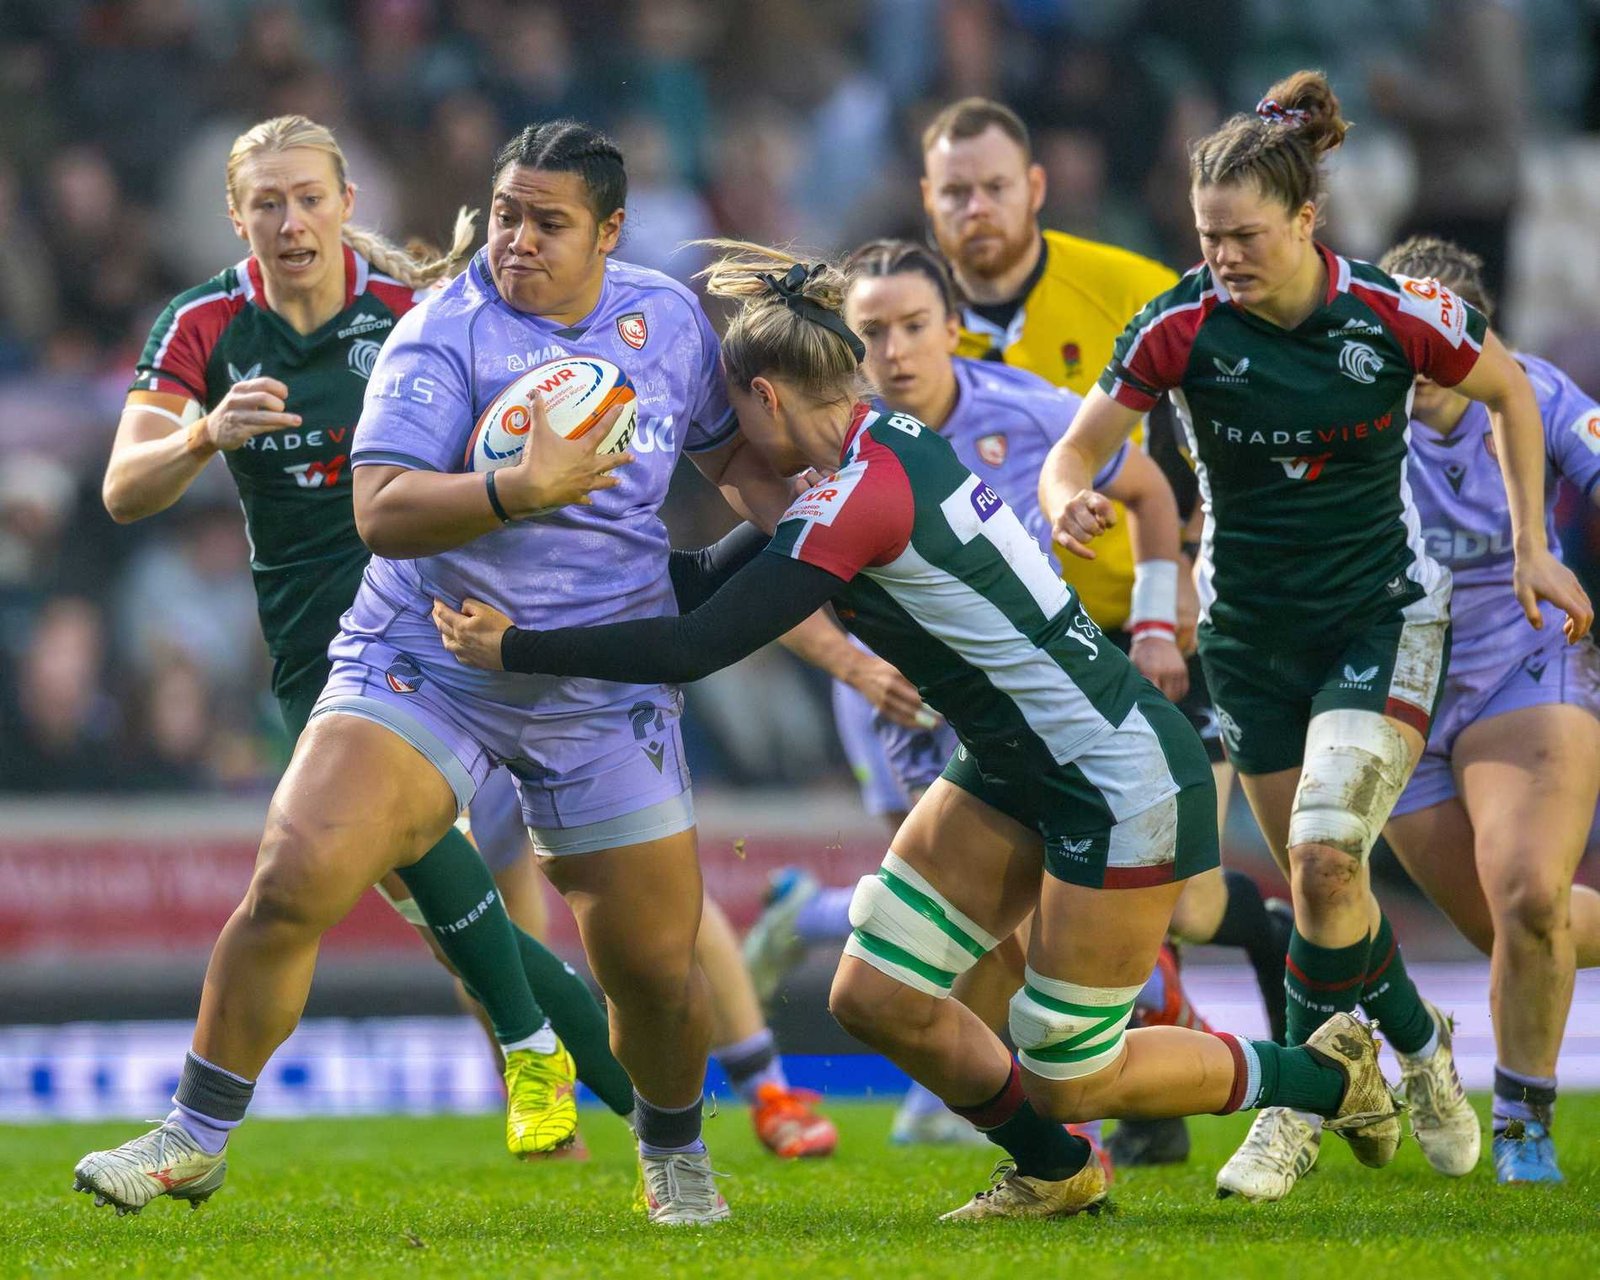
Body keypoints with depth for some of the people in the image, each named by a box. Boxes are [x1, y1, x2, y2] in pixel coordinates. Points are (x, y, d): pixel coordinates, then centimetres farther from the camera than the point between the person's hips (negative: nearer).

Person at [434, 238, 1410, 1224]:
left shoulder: (861, 496, -24)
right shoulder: (893, 442, 4)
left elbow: (696, 646, -25)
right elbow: (713, 586, 13)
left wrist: (514, 648, -17)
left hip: (1121, 786, -9)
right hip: (1022, 769, 9)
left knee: (1069, 1081, 0)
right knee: (876, 996, 3)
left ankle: (1328, 1074, 20)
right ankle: (1057, 1174, 24)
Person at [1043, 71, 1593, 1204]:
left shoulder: (1397, 314, -16)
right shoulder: (1185, 325, -14)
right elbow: (1082, 447, -10)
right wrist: (1074, 504, -33)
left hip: (1385, 613, -3)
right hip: (1250, 630, 3)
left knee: (1326, 855, -21)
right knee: (1316, 877, 8)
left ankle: (1302, 1108, -4)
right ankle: (1420, 1046, 35)